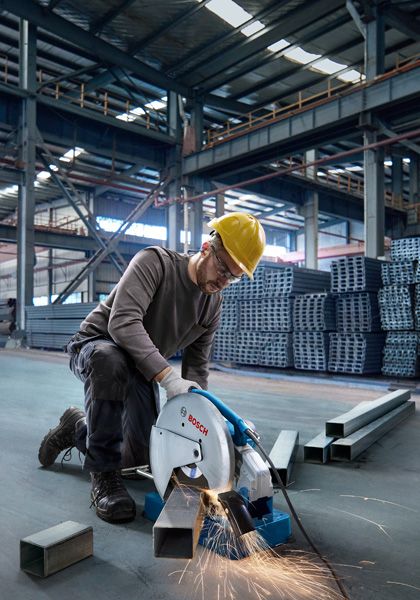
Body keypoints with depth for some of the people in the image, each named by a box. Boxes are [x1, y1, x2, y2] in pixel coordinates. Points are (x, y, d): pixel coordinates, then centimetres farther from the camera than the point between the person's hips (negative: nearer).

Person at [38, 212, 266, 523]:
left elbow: (197, 364, 1)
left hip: (142, 370, 6)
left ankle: (77, 427, 31)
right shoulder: (155, 261, -24)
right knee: (111, 360, -43)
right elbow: (123, 323, -38)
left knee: (139, 456, 1)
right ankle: (104, 475, -24)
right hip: (95, 346, -6)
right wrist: (168, 376, -45)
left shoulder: (214, 303, -4)